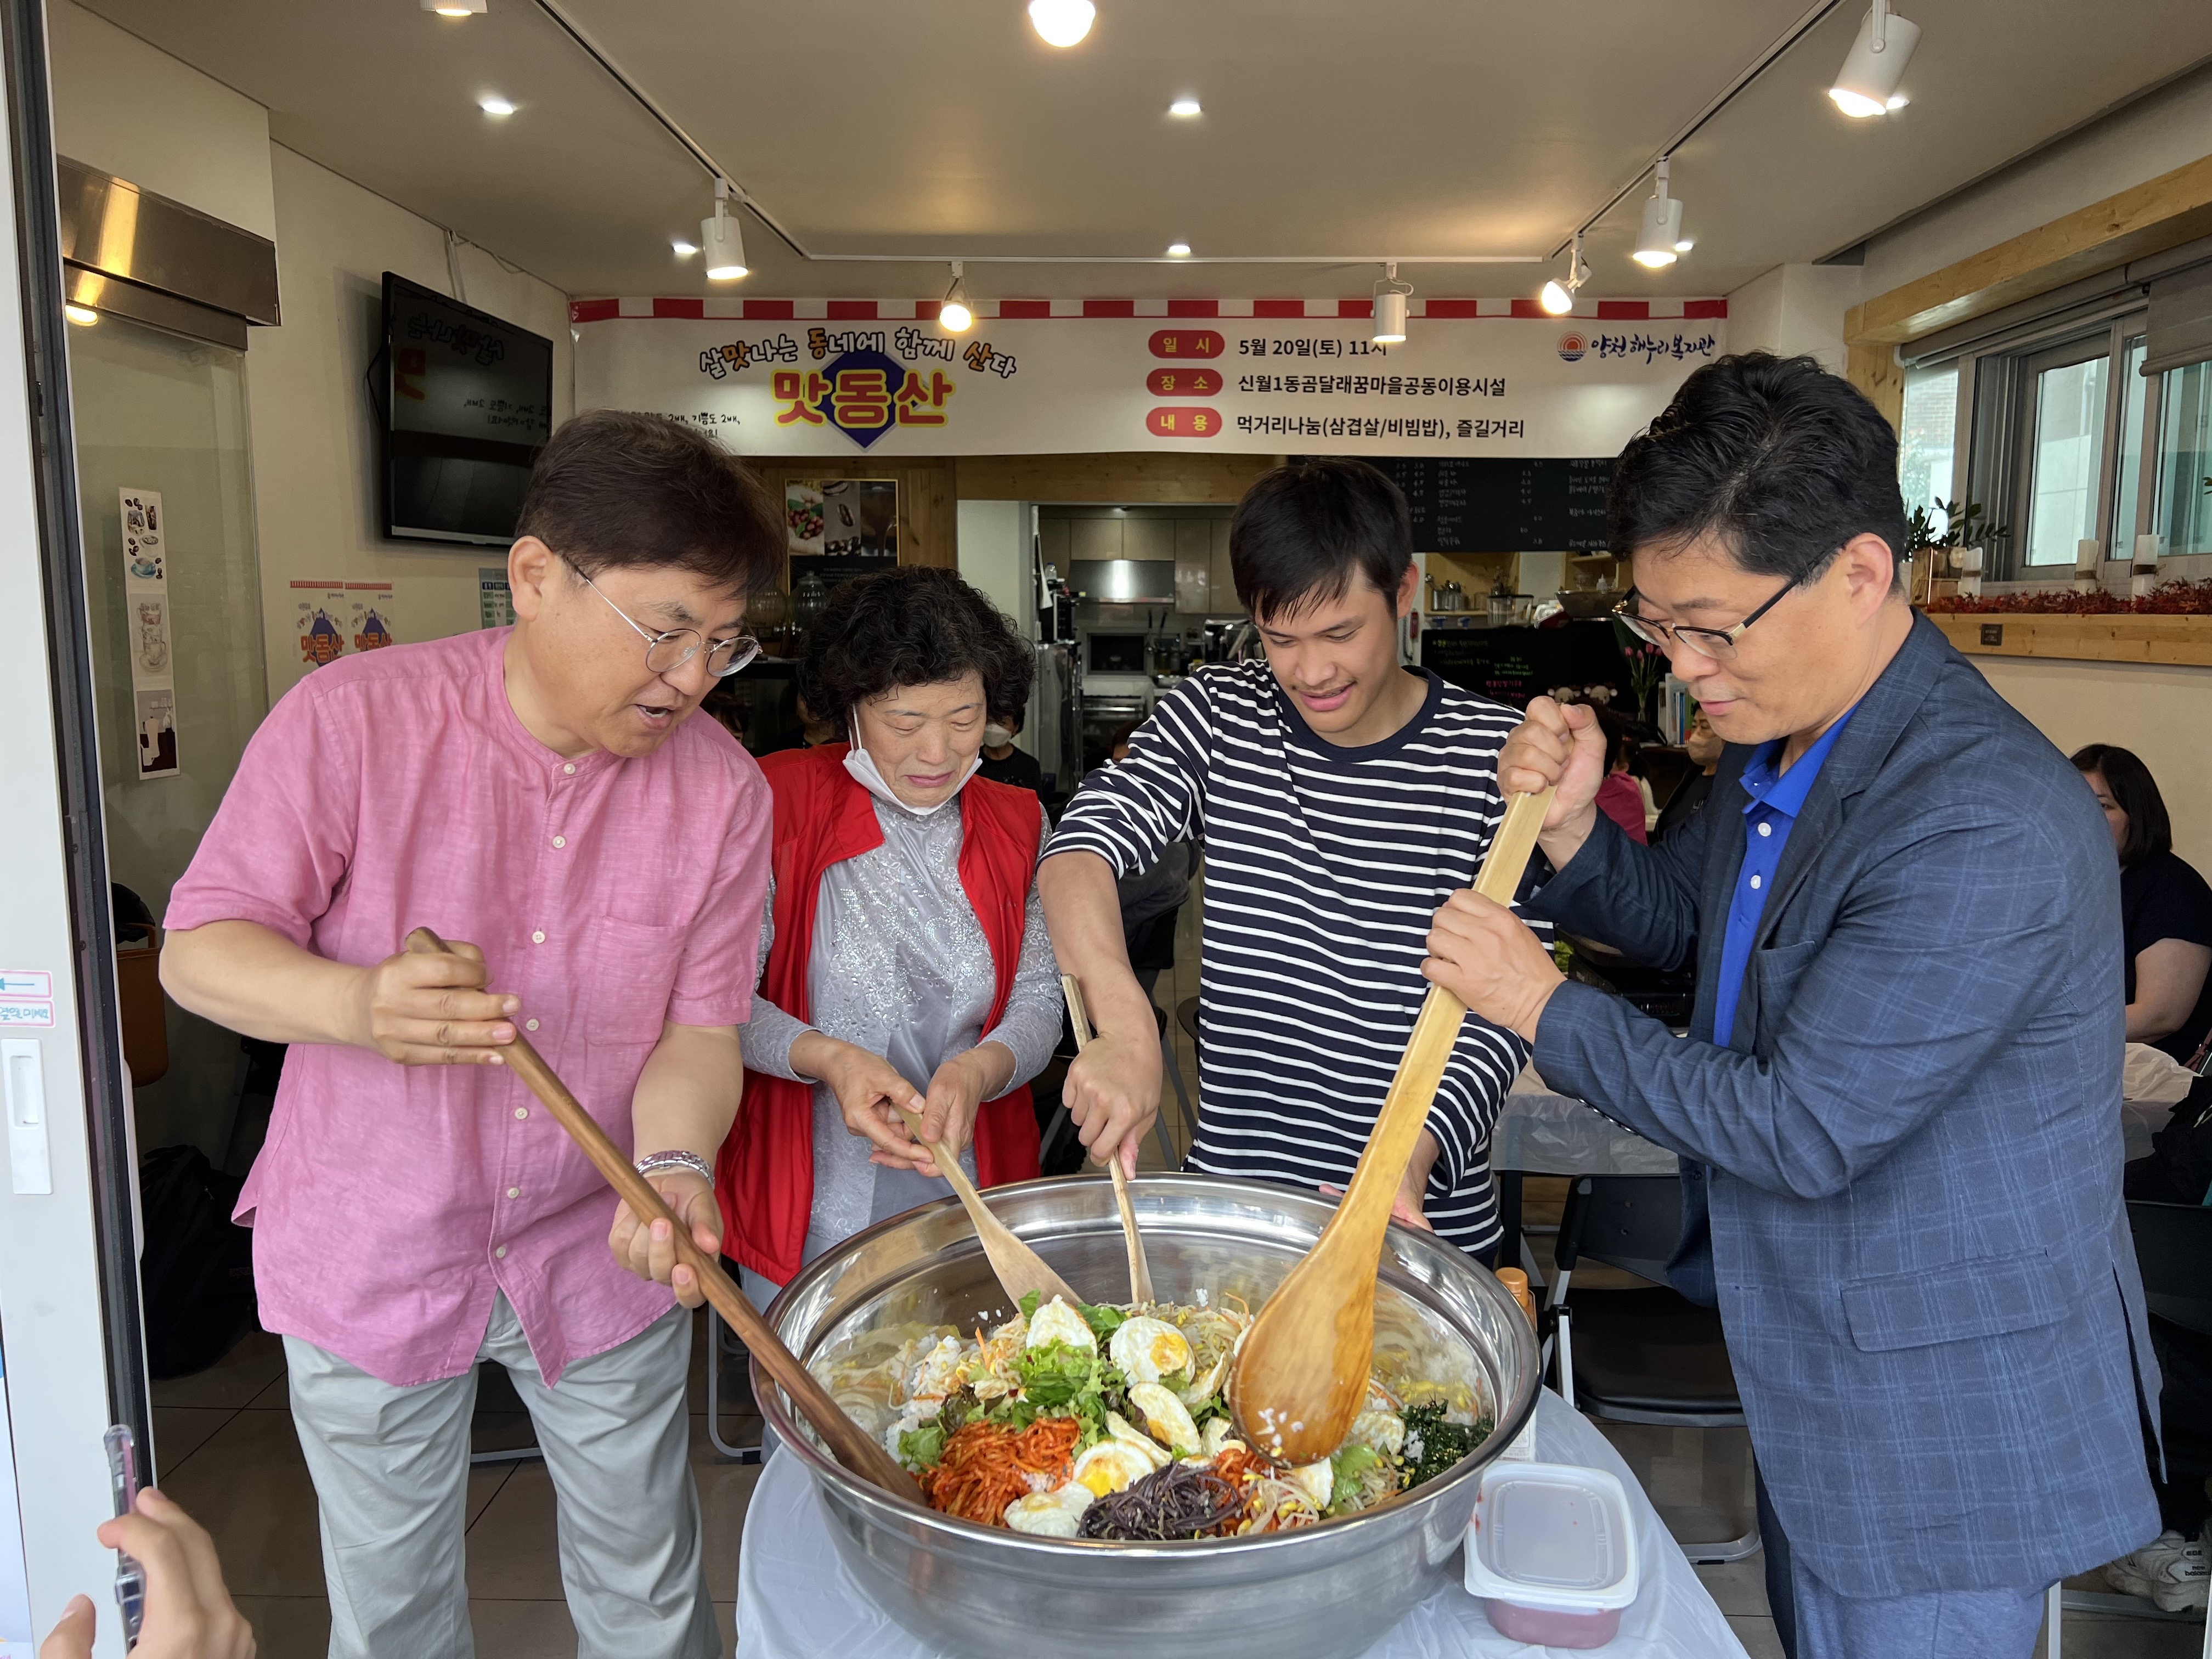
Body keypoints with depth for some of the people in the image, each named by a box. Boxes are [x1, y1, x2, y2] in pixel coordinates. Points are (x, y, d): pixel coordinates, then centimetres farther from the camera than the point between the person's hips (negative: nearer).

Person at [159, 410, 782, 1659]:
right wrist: (359, 1005, -34)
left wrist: (675, 1164, -29)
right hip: (372, 1260, -1)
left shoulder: (723, 787, -12)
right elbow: (200, 947, -13)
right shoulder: (354, 718, -17)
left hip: (601, 1256, 1)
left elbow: (700, 1027, -8)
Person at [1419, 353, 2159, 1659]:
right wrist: (1570, 825, -7)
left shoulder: (1990, 827, -31)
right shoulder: (1784, 741, -1)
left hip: (1944, 1432, -8)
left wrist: (1548, 1009, -18)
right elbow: (1675, 913, 14)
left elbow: (1805, 1131, -28)